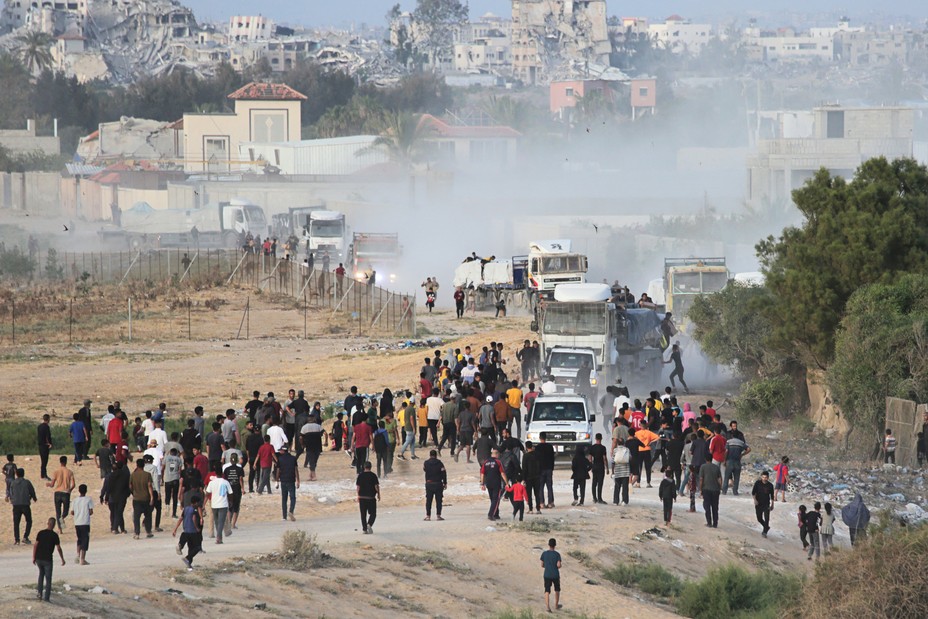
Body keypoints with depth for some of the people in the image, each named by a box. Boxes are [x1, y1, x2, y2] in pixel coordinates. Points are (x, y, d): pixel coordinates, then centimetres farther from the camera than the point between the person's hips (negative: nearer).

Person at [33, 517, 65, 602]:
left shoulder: (41, 533, 0)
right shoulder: (54, 535, -9)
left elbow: (35, 546, 0)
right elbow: (59, 548, -6)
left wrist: (33, 557, 8)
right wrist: (62, 559, 6)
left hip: (38, 559, 3)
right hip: (47, 559, -3)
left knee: (41, 573, 27)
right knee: (48, 578, 7)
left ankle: (39, 591, 17)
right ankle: (46, 597, 6)